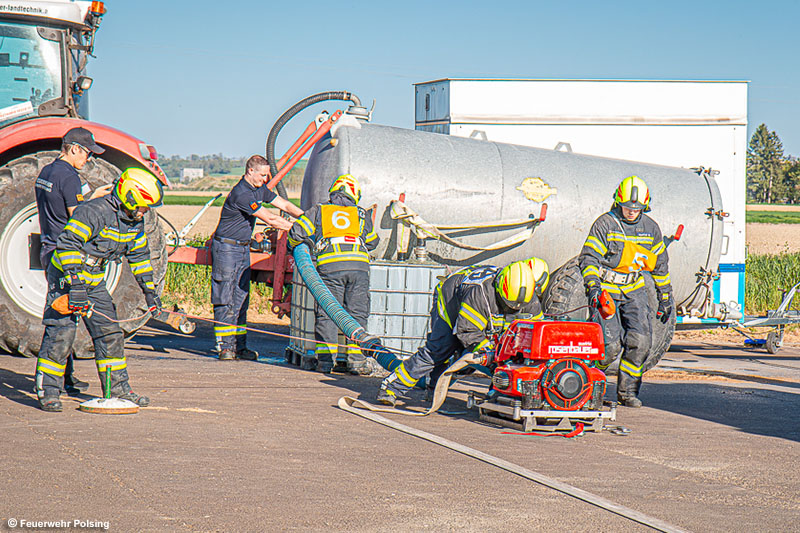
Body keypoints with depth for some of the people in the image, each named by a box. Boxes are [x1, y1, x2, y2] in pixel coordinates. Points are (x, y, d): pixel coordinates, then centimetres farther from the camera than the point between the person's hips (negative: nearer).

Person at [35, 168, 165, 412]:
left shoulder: (135, 221, 4)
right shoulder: (95, 212, -24)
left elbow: (139, 255, 19)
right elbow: (67, 244, -29)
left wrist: (149, 291, 15)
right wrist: (75, 285, -34)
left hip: (94, 282, 8)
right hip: (66, 277, -8)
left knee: (110, 332, 6)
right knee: (61, 332, -12)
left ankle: (117, 388, 15)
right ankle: (47, 392, -6)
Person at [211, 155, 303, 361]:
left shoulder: (259, 189, 7)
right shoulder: (241, 194, -22)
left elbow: (284, 205, 13)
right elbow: (269, 218, -21)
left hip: (243, 248, 9)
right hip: (226, 248, -9)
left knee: (241, 298, 8)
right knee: (225, 298, -7)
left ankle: (239, 346, 10)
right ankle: (225, 347, -7)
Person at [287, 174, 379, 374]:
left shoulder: (319, 210, 19)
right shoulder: (361, 214, 24)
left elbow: (297, 232, 12)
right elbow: (373, 242, 34)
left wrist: (294, 247, 33)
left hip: (330, 265, -1)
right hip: (359, 264, 1)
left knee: (326, 313, 5)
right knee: (357, 313, 8)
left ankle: (325, 358, 1)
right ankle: (357, 358, 4)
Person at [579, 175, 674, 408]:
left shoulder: (650, 228, 6)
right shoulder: (605, 224, -8)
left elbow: (660, 264, 17)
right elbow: (588, 258, -9)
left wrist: (666, 297, 17)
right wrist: (593, 286, -24)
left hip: (634, 290, 4)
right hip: (606, 290, -4)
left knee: (640, 341, -9)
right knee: (611, 345, -14)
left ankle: (627, 391, 5)